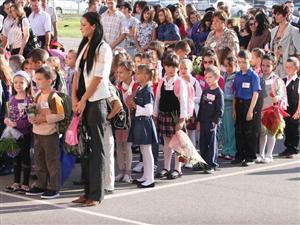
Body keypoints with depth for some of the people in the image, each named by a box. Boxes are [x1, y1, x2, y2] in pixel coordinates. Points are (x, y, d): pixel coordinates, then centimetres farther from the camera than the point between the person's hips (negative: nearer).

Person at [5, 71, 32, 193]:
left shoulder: (29, 99, -12)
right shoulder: (12, 99, 6)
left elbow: (30, 119, -16)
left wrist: (16, 124, -20)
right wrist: (7, 120, -6)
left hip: (25, 133, -6)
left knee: (25, 156, 2)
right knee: (16, 157, 14)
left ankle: (25, 184, 10)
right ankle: (16, 182, 24)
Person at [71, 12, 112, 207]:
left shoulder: (103, 48, -9)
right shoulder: (84, 46, 14)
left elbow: (98, 78, -14)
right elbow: (77, 73, 12)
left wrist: (83, 101, -12)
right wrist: (74, 98, 2)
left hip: (96, 101, -7)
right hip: (83, 102, 7)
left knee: (96, 147, -4)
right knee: (85, 146, 8)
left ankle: (96, 194, 0)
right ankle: (88, 191, 14)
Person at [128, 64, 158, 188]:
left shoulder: (147, 91, -16)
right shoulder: (139, 90, 11)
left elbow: (148, 110, -22)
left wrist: (136, 107, -16)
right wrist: (133, 104, 5)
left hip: (144, 122, -9)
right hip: (138, 121, 9)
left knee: (147, 151, -4)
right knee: (143, 151, 15)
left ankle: (150, 179, 0)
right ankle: (145, 176, 23)